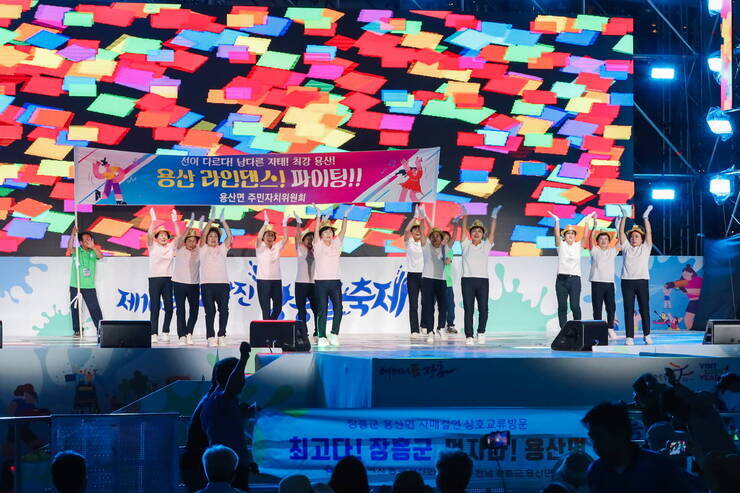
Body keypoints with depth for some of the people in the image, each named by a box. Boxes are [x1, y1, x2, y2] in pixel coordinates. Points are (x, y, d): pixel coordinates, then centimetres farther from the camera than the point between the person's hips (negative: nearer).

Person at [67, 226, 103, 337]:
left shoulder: (93, 252, 6)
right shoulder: (76, 251, 3)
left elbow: (101, 256, -13)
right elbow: (70, 247, -18)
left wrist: (93, 247, -31)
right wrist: (73, 235, -32)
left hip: (89, 286, 0)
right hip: (75, 286, 0)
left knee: (95, 309, -5)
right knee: (75, 309, 5)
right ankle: (77, 330, 15)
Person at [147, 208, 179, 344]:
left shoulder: (171, 246, 12)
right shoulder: (153, 246, 5)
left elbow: (178, 236, 0)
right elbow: (149, 235, -11)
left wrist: (175, 221, -9)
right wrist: (153, 220, -21)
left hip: (168, 279, 3)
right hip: (154, 278, -3)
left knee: (169, 307, 0)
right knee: (155, 307, -4)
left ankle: (165, 332, 11)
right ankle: (154, 334, -4)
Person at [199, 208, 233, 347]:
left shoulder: (222, 248, 16)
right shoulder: (204, 249, 10)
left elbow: (229, 236, 6)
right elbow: (203, 234, -3)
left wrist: (223, 221, -1)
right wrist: (211, 220, -7)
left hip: (222, 283, 2)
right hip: (207, 284, -2)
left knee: (224, 310, -3)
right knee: (210, 311, -4)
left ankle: (222, 335, 7)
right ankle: (210, 337, -3)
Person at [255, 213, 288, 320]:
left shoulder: (277, 247, 11)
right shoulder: (260, 247, 1)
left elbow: (285, 239, -2)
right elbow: (258, 237, -17)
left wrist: (284, 225, -14)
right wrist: (265, 223, -25)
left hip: (276, 280, 4)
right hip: (263, 280, -4)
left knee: (278, 307, 6)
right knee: (266, 308, -5)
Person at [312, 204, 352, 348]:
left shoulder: (336, 244, 12)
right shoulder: (318, 245, 3)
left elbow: (343, 232, 7)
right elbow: (316, 231, -7)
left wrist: (345, 216, -1)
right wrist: (318, 216, -16)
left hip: (335, 281, 3)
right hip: (321, 282, -3)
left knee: (338, 308, -5)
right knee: (322, 310, -2)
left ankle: (334, 334, 4)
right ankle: (322, 337, -1)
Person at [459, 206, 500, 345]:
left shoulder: (486, 246, 11)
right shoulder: (466, 245, 9)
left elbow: (492, 232, 1)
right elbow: (463, 229, 0)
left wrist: (493, 217, -8)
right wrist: (465, 215, -10)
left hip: (482, 280, 1)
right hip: (467, 280, -1)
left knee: (483, 308, -1)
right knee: (468, 309, -2)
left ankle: (481, 332, 16)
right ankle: (469, 336, -1)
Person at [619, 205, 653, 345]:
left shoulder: (645, 248, 12)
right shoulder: (626, 248, 13)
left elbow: (648, 232, 4)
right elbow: (621, 232, 8)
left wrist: (645, 218, -3)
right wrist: (624, 217, 1)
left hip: (642, 281, -1)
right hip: (627, 281, 1)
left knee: (644, 309, 2)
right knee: (629, 310, -2)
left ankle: (647, 335, 11)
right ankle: (629, 337, -2)